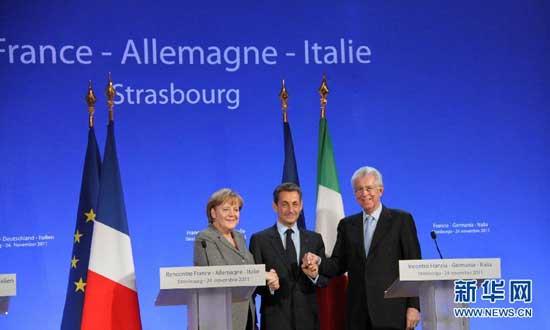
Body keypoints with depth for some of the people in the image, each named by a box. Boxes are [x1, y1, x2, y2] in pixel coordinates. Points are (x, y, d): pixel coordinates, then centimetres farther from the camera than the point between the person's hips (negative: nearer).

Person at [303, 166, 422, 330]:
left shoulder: (401, 219, 2)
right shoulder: (347, 225, 14)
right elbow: (340, 264, 12)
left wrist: (414, 306, -8)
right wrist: (319, 262, -9)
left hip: (392, 312, -3)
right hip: (358, 314, 3)